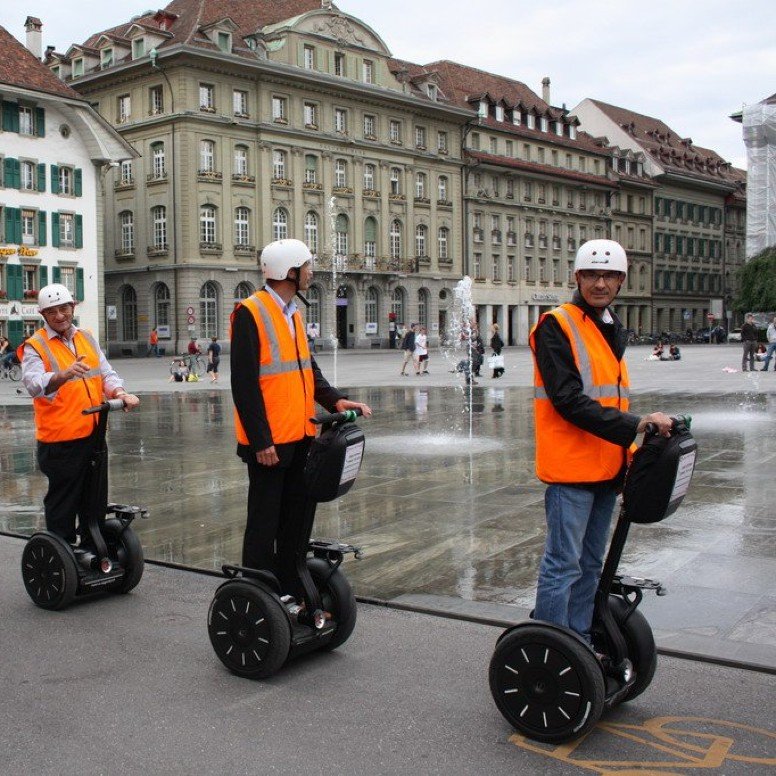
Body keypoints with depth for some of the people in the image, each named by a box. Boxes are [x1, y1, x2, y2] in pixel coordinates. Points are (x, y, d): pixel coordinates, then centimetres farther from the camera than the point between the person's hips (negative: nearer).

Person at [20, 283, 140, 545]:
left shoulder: (87, 338, 12)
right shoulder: (35, 346, -7)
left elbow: (106, 373, 9)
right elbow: (34, 384, -24)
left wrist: (120, 393, -12)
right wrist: (63, 376, -44)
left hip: (94, 434, 6)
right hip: (61, 439, -6)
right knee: (62, 502, 3)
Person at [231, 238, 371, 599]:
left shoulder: (292, 312, 13)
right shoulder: (250, 313, -14)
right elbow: (244, 383, -18)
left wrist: (335, 400, 1)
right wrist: (261, 441, -20)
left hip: (299, 436, 9)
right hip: (269, 441, -9)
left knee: (296, 517, 16)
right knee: (264, 523, 1)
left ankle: (291, 590, 29)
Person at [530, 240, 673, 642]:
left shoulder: (612, 329, 17)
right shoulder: (555, 326, -9)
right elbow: (569, 401, -19)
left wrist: (630, 446, 9)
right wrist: (634, 425, -24)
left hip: (606, 466, 9)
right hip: (570, 466, -8)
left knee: (590, 564, 16)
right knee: (563, 564, -5)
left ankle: (580, 642, 27)